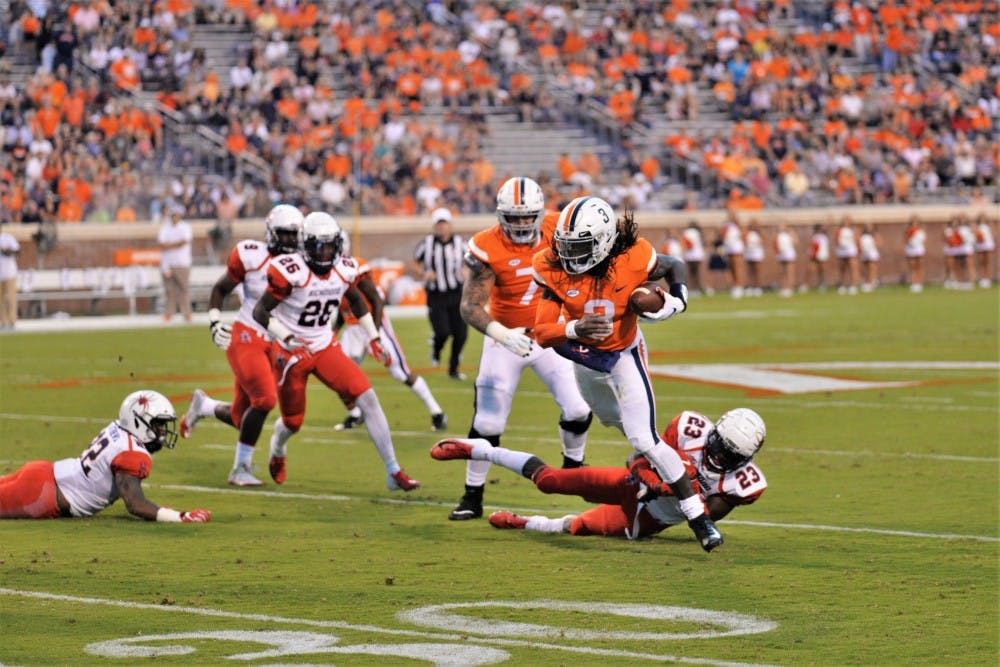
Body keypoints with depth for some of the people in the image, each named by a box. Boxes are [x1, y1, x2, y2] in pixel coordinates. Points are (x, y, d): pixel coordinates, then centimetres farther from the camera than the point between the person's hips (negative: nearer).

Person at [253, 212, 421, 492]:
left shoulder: (344, 269, -5)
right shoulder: (291, 271, -23)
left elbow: (356, 301, 17)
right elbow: (260, 312, -20)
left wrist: (373, 337, 13)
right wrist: (287, 339, -32)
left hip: (326, 347, 4)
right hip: (292, 353, -4)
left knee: (367, 398, -13)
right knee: (293, 422, 11)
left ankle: (393, 472, -10)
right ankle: (277, 449, 51)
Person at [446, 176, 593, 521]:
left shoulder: (555, 230, -12)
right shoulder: (488, 250, -23)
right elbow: (470, 306, -27)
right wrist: (502, 334, -42)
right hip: (505, 338, -3)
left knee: (577, 410, -3)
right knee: (487, 423, -5)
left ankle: (573, 465, 27)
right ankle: (472, 497, 9)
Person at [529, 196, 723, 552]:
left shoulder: (633, 261, -30)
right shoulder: (555, 270, -27)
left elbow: (676, 268, -7)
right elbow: (542, 333, -28)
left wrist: (675, 302, -26)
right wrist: (575, 329, -48)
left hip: (624, 355, -4)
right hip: (584, 358, 4)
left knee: (644, 441, -14)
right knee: (611, 419, 30)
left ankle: (698, 516, -6)